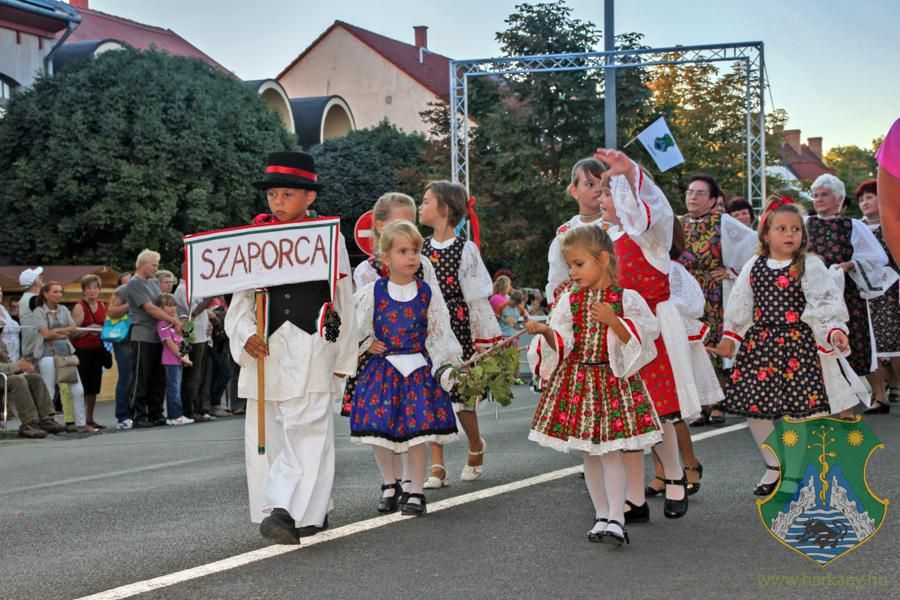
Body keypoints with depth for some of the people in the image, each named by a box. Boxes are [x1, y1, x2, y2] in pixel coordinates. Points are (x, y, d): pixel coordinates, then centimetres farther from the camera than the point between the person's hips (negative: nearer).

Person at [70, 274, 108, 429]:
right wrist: (88, 329, -23)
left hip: (97, 350, 6)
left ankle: (90, 418, 15)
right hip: (82, 350, -6)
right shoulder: (79, 307, -7)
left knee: (94, 387, 8)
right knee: (82, 386, -9)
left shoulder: (101, 306, 13)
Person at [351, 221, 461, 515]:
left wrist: (448, 366, -4)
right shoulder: (372, 292, -2)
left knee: (417, 430, -4)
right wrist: (366, 344, -5)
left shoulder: (427, 294, 0)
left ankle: (416, 492, 9)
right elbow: (354, 325, 9)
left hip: (418, 369, -1)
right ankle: (390, 485, 23)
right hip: (381, 368, 1)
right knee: (378, 429, 2)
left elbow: (440, 334, 4)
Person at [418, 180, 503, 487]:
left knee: (460, 393, 1)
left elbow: (477, 297, -5)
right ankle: (437, 467, 6)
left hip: (457, 329, -4)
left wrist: (484, 339, -4)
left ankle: (476, 446, 30)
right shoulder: (420, 249, 5)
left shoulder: (465, 250, -6)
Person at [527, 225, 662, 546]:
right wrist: (545, 331, -17)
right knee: (588, 453, 9)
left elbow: (638, 339, -7)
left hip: (613, 380, -4)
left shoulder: (626, 299, -4)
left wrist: (613, 321, -19)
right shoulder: (569, 300, 4)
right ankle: (601, 516, 19)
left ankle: (616, 519, -7)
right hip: (576, 381, 4)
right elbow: (561, 343, 2)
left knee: (610, 450, -9)